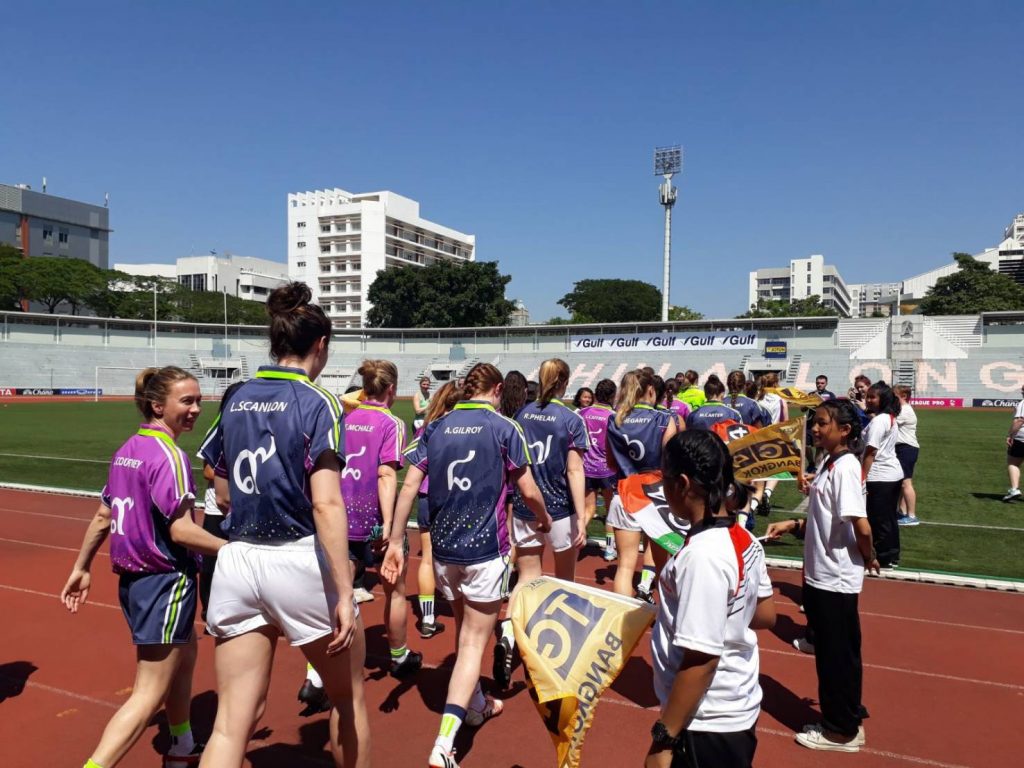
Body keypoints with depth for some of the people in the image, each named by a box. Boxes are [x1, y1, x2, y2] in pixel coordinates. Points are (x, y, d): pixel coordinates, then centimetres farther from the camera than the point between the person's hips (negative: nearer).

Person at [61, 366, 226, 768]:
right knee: (149, 696, 0)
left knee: (184, 655, 28)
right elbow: (180, 529, -25)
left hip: (133, 579, 10)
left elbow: (102, 517, 12)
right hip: (165, 582, -10)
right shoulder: (169, 454, -20)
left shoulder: (127, 450, 7)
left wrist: (81, 568, 21)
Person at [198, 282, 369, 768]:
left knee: (231, 724, 10)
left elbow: (223, 494, 16)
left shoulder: (237, 401, 7)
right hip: (298, 561, -5)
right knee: (348, 698, 18)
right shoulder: (317, 403, -10)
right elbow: (326, 504, -19)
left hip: (237, 562, 6)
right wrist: (344, 594, -18)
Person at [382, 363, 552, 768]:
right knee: (473, 642, 2)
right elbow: (529, 491, -5)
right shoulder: (504, 428, -6)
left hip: (443, 548, 5)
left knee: (463, 631, 24)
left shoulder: (435, 427, 4)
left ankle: (476, 705, 43)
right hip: (485, 549, -4)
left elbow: (409, 485, -3)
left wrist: (395, 543, 1)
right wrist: (544, 519, 15)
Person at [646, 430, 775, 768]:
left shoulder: (702, 555, -28)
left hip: (708, 722, -8)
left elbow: (700, 660, -26)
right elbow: (765, 615, 10)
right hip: (737, 707, 8)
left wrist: (663, 739, -18)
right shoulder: (744, 540, -2)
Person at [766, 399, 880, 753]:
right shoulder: (827, 464, 8)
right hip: (821, 575, 9)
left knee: (838, 655, 7)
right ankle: (844, 720, 35)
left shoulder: (845, 467, -20)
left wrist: (868, 558, -9)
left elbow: (861, 526, -27)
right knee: (831, 653, 20)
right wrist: (792, 526, 2)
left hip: (836, 579, -9)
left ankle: (842, 730, 23)